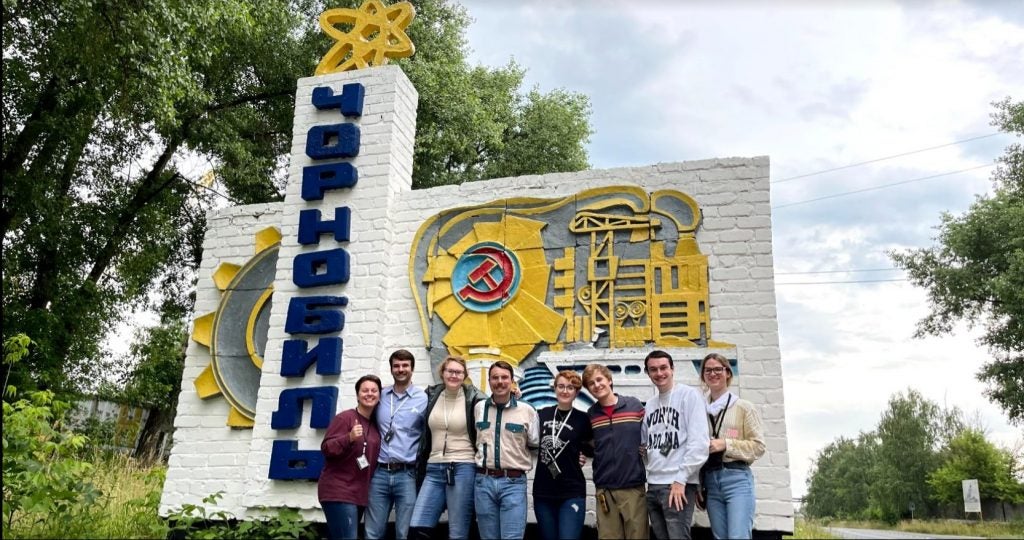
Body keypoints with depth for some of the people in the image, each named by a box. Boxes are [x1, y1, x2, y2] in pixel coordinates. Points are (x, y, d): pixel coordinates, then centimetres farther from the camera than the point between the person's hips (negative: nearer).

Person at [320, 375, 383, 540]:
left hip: (359, 494, 8)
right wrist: (349, 438, -29)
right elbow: (326, 449, -16)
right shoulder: (344, 418, -9)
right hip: (338, 492, -8)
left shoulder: (376, 425, 13)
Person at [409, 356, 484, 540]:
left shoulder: (474, 399, -3)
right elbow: (424, 434, 15)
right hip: (434, 470, 4)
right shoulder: (431, 395, 8)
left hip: (463, 469, -4)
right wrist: (420, 467, 13)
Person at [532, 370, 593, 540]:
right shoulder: (542, 414, 5)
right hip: (543, 492, 3)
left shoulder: (583, 419, -2)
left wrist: (576, 446, -5)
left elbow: (594, 449, 10)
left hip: (572, 493, -3)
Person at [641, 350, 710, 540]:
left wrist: (681, 479, -16)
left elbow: (699, 442, -13)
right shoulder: (649, 405, 15)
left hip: (678, 485, -6)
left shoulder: (690, 395, -4)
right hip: (653, 485, 6)